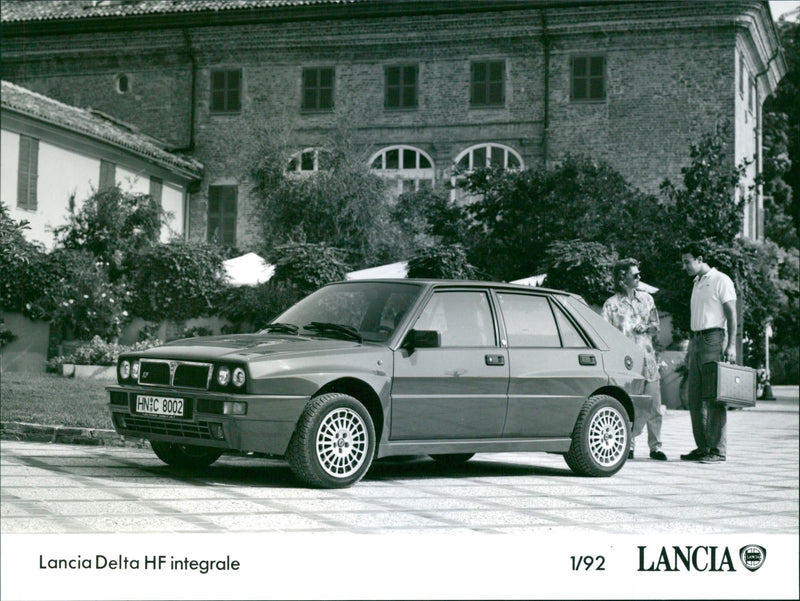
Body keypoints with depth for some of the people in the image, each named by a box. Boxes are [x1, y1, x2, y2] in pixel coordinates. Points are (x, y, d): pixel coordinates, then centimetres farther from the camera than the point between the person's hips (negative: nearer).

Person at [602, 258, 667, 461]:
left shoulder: (646, 299, 15)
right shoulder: (612, 304, 2)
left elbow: (656, 326, 20)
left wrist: (645, 328, -2)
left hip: (647, 358, 3)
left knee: (653, 404, -1)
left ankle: (655, 446, 7)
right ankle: (629, 445, 6)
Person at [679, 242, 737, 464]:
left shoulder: (721, 281, -4)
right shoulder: (697, 283, 20)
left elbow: (732, 314, -8)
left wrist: (731, 345, -16)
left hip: (713, 339, -8)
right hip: (696, 339, 8)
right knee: (695, 398, 6)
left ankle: (718, 449, -7)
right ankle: (702, 447, 11)